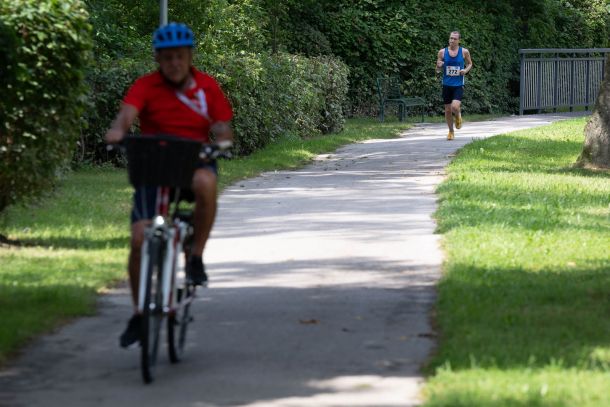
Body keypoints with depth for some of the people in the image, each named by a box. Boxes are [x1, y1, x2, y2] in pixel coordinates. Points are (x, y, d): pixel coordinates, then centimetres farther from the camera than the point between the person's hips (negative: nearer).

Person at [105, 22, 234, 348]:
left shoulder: (207, 86, 2)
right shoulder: (146, 86, -4)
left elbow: (223, 128, 0)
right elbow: (128, 111, -23)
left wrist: (221, 135, -25)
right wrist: (118, 129, -46)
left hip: (195, 162, 0)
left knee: (205, 184, -38)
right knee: (139, 239, -13)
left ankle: (196, 257, -18)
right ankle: (139, 314, 6)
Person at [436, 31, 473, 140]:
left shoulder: (464, 52, -2)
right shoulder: (442, 52, 0)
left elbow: (470, 64, 14)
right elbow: (438, 70, 7)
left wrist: (466, 70, -7)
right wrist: (439, 66, -17)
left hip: (458, 85, -2)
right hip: (446, 85, 2)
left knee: (455, 107, -21)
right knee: (448, 110, 6)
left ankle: (458, 117, 15)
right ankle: (451, 131, 25)